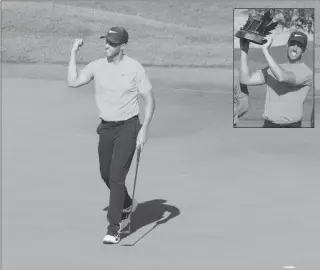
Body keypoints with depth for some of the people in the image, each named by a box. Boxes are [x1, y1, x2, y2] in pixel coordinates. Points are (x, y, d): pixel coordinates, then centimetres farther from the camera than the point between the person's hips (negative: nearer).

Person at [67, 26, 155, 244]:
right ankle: (127, 205, 42)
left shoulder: (134, 68, -10)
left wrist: (144, 129, -14)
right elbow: (73, 82, -12)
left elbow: (150, 99, -6)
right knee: (106, 175, 15)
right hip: (106, 127, 5)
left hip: (128, 127, -5)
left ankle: (114, 228, -4)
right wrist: (74, 53, -12)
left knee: (117, 176, -11)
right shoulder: (97, 66, -1)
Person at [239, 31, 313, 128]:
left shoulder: (306, 72, -8)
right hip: (269, 124, 5)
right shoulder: (272, 69, 12)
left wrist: (265, 50, -24)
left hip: (293, 125, -5)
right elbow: (246, 79, 3)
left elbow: (282, 77, -27)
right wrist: (244, 50, -4)